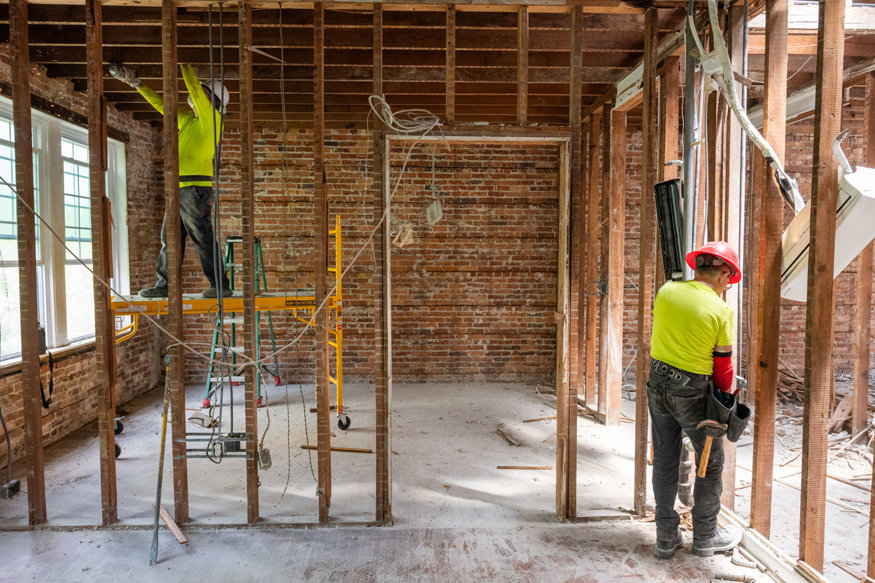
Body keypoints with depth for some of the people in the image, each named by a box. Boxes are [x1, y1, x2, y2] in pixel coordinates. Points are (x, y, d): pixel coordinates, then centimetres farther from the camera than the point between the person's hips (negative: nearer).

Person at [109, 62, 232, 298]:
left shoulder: (211, 118, -3)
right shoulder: (187, 119, 21)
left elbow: (194, 86, -8)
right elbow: (161, 104, 27)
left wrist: (185, 64, 1)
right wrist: (136, 83, 25)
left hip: (194, 188, -9)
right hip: (180, 188, 9)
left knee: (203, 239, -8)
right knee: (170, 237, 10)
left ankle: (220, 285, -2)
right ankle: (164, 285, 16)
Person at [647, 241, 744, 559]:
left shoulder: (666, 291, -4)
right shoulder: (722, 311, -15)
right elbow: (723, 367, -7)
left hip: (657, 385, 5)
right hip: (693, 393, -5)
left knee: (664, 461, 16)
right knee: (710, 464, 17)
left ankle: (666, 538, 27)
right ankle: (705, 536, 31)